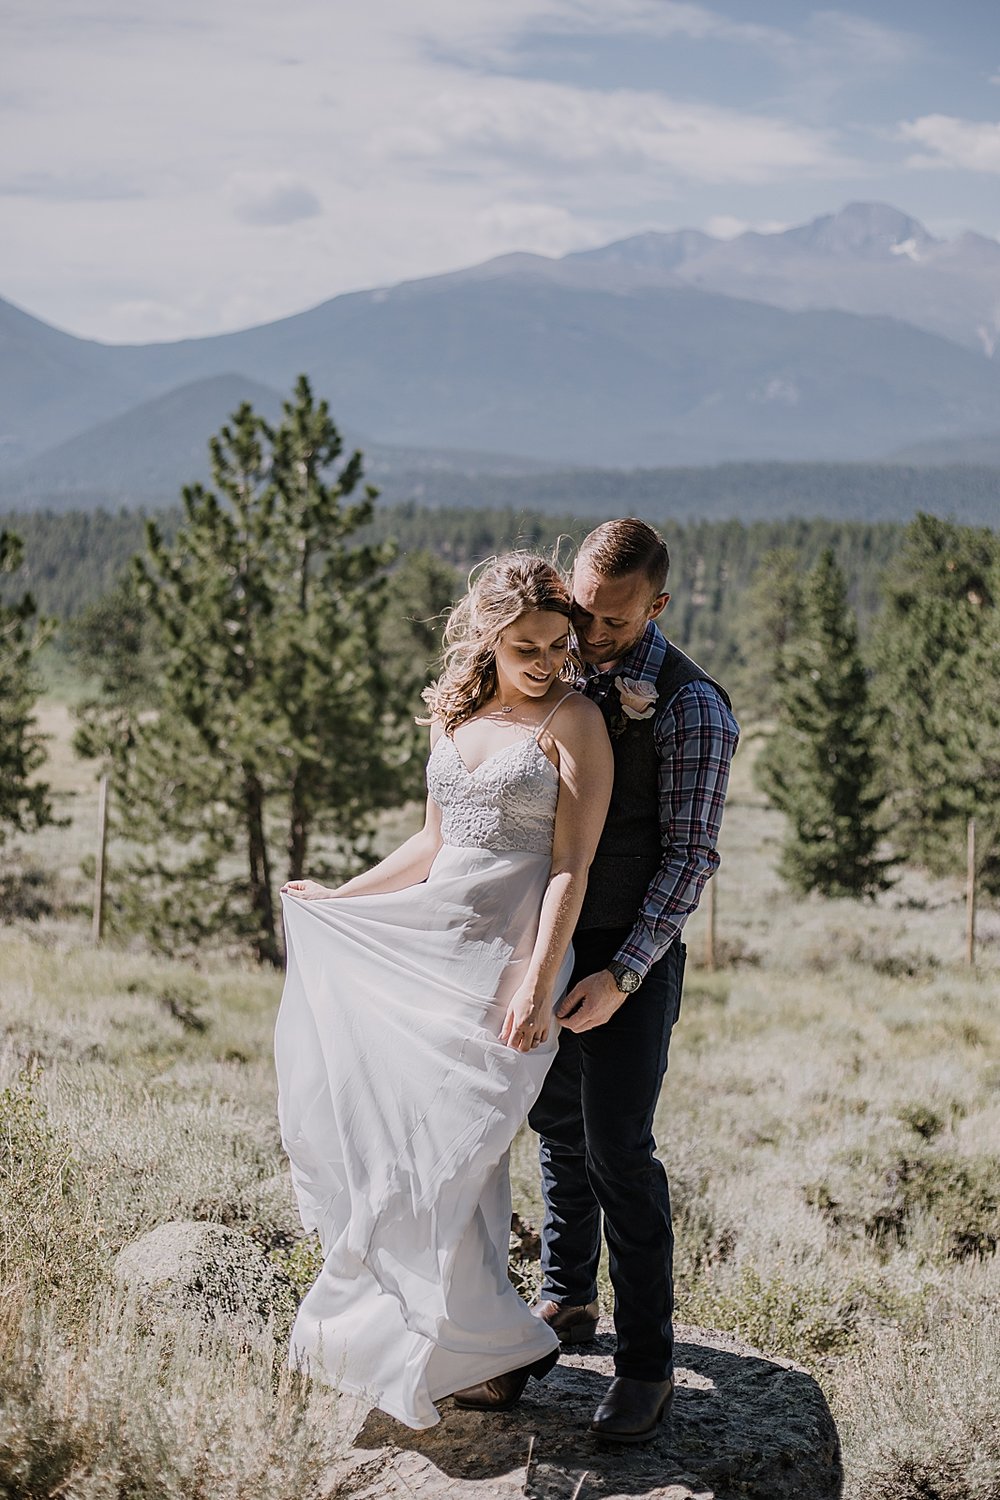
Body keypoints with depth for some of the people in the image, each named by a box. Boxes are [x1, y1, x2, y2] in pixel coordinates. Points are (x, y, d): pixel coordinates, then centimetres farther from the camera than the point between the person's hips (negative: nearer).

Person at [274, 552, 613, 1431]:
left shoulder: (574, 722, -8)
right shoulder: (455, 715, 11)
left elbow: (570, 868, -13)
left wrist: (537, 986, -21)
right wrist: (342, 897, 28)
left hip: (510, 955, -7)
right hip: (427, 943, 7)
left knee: (448, 1142, -6)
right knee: (373, 1109, 6)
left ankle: (494, 1350, 11)